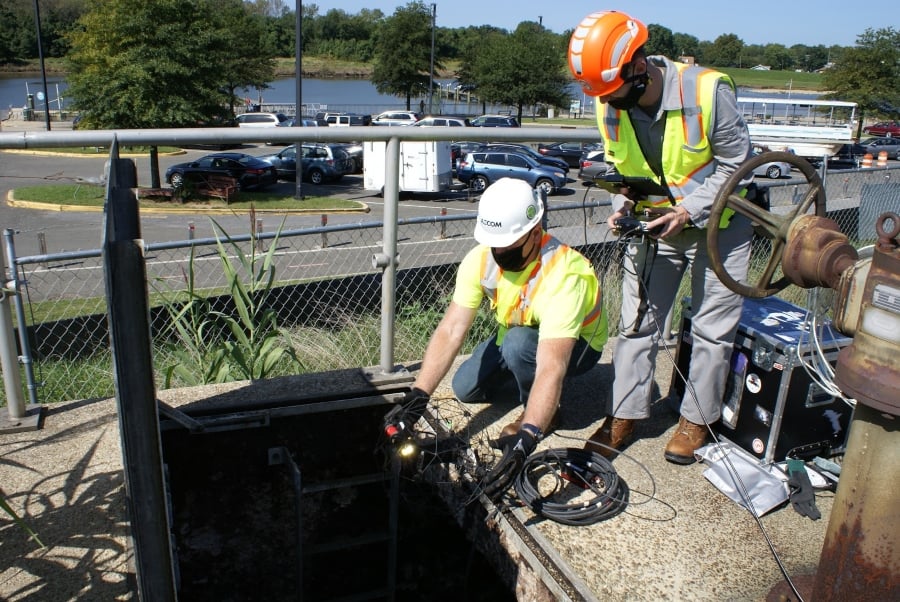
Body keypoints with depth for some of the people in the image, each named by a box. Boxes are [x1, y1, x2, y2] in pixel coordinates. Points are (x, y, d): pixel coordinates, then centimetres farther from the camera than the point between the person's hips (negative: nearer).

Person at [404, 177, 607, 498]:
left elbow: (551, 366, -49)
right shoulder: (481, 258, -24)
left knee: (518, 343, -36)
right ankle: (535, 390, 15)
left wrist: (527, 437, -60)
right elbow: (451, 330, -28)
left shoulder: (563, 273, -41)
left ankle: (542, 409, -6)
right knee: (465, 388, -4)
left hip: (576, 343, -6)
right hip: (516, 332, 6)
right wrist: (417, 395, -38)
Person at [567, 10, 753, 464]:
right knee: (637, 322, 5)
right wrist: (622, 207, -13)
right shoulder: (610, 106, -10)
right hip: (652, 224, 4)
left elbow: (734, 163, -15)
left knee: (713, 328, 4)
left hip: (716, 223, -3)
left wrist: (689, 211, -25)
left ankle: (696, 421, 21)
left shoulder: (707, 91, -24)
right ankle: (624, 416, 17)